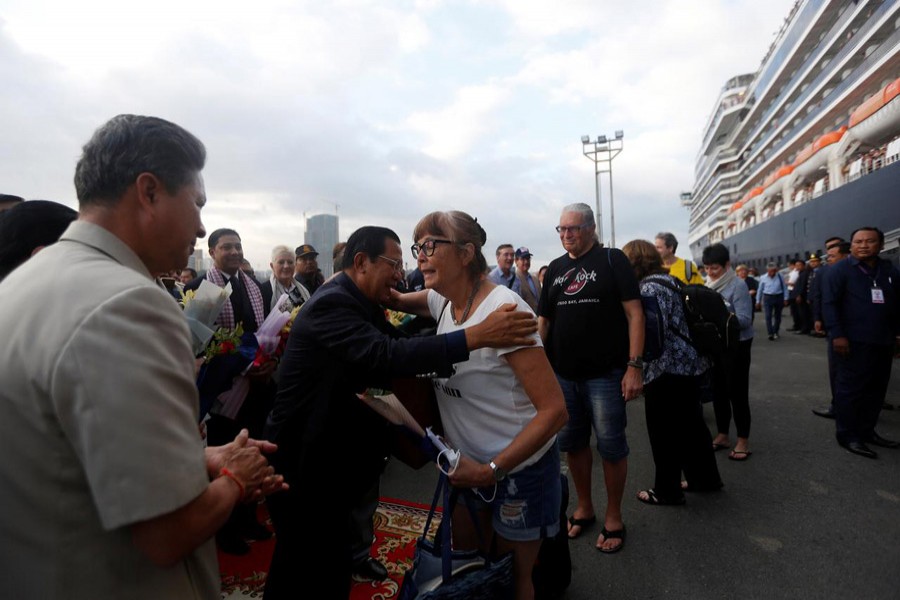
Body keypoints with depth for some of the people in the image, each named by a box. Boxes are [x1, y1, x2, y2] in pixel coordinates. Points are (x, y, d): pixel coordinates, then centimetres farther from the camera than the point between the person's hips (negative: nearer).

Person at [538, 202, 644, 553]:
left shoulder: (612, 260, -3)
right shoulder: (555, 268, 10)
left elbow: (634, 313, -9)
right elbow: (543, 319, 13)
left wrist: (634, 365, -16)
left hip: (605, 374, -4)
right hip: (562, 374, 5)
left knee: (611, 446, 6)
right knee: (573, 443, 15)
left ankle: (613, 517, 26)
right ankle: (584, 508, 34)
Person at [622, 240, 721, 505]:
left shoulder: (651, 287, -18)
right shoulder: (666, 280, 12)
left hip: (668, 369, -10)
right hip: (687, 364, 10)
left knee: (665, 431, 4)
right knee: (690, 424, 21)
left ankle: (667, 490, 18)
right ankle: (705, 478, 36)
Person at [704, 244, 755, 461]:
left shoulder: (738, 285, -14)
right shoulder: (709, 284, 4)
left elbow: (745, 319, -21)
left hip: (736, 346, -6)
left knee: (737, 393, 1)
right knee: (718, 391, 13)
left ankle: (743, 441, 15)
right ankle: (722, 435, 27)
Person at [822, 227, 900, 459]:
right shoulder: (840, 270, -6)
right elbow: (829, 303, -11)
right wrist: (837, 335, -17)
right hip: (853, 341, -6)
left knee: (876, 389, 12)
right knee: (849, 389, -1)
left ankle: (867, 430, 24)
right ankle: (847, 435, 6)